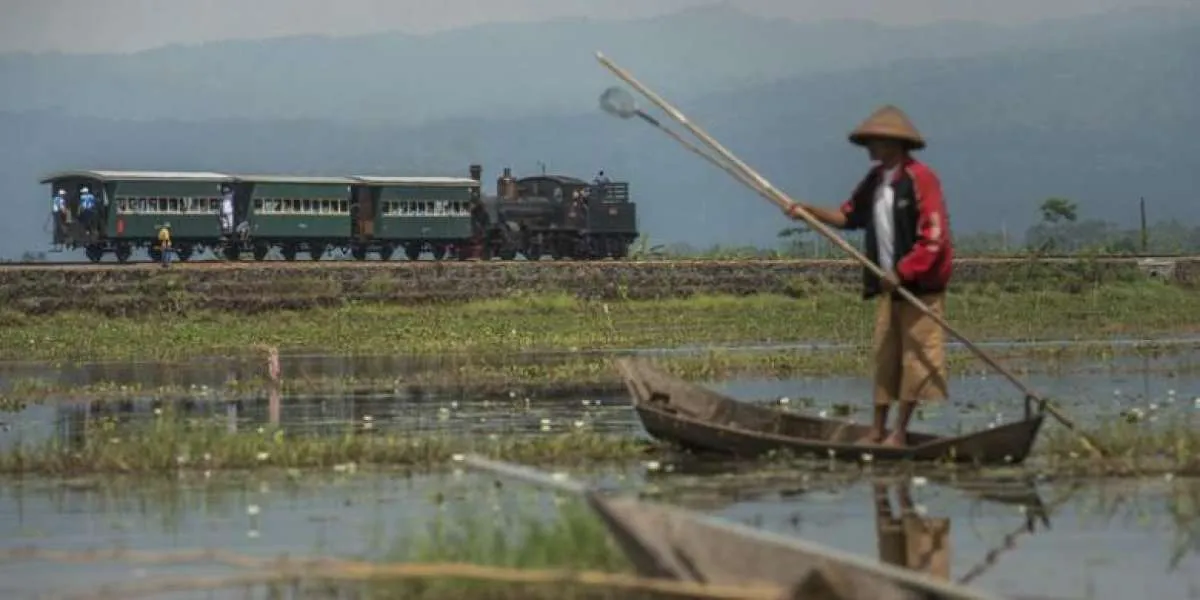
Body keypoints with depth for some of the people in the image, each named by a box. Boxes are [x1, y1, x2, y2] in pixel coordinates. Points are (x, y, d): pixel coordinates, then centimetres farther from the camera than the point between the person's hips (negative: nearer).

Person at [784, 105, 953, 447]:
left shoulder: (920, 179, -14)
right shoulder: (875, 181, 12)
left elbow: (934, 238, -18)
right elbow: (849, 216, 19)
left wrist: (902, 272, -21)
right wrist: (811, 212, 5)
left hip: (920, 284, -8)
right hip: (891, 285, 8)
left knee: (914, 357, -4)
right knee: (884, 357, 9)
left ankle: (900, 433, -2)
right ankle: (878, 430, 13)